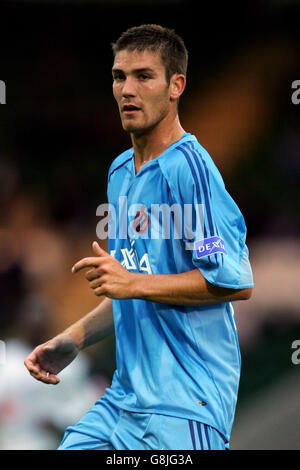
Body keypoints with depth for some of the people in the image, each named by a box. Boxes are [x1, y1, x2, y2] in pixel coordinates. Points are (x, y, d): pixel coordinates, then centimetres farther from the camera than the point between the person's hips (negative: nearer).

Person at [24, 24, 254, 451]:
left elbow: (236, 282, -18)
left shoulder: (188, 167, -13)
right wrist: (74, 339, 14)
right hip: (125, 396, 8)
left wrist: (135, 283, -16)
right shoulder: (120, 171, 15)